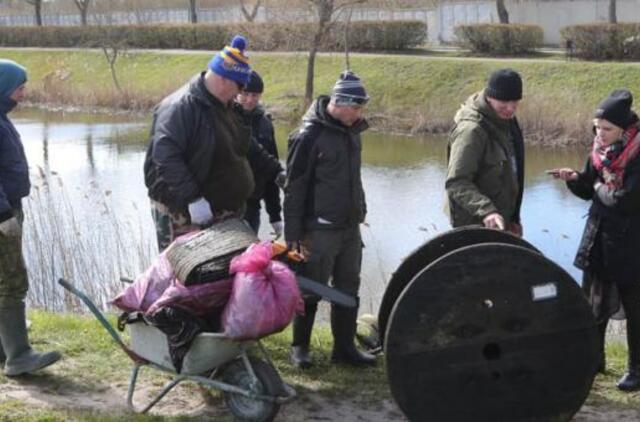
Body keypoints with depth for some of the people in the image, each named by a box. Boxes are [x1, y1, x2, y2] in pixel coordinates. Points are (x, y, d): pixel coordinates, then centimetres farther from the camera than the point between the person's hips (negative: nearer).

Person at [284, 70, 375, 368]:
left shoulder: (351, 130, 8)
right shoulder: (309, 135, -15)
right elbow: (294, 186, -13)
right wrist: (293, 232, -14)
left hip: (350, 226, 7)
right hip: (320, 229, -7)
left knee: (348, 288, 12)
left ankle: (344, 347, 22)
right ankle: (300, 346, 19)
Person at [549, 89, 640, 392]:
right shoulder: (601, 150, 2)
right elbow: (588, 190, 11)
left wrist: (601, 189, -10)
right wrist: (574, 179, -8)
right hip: (599, 238, 7)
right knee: (593, 302, 15)